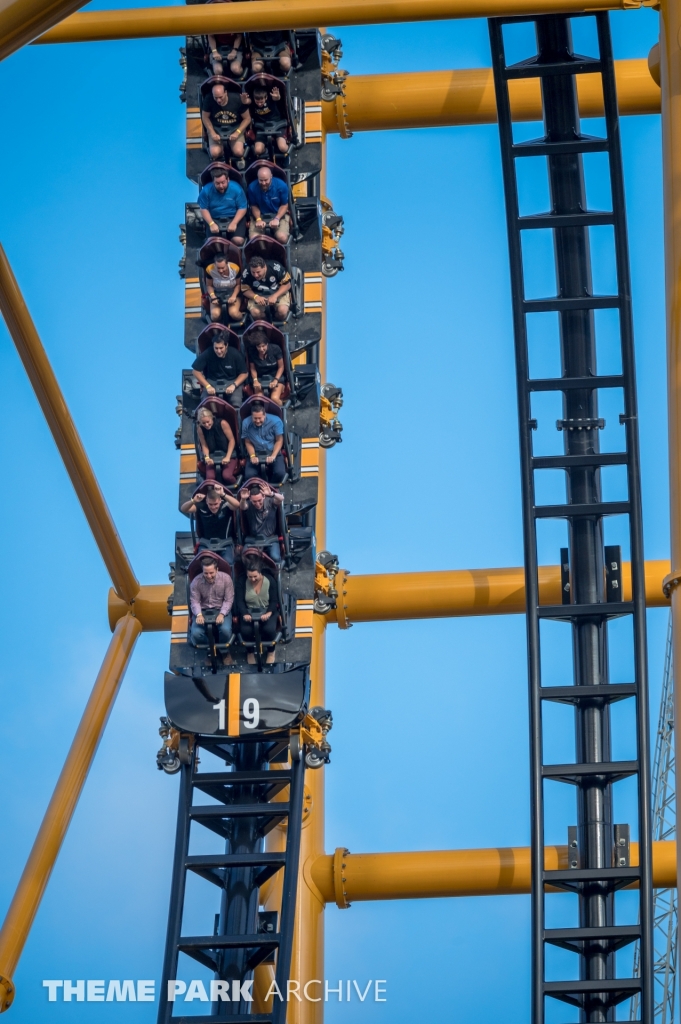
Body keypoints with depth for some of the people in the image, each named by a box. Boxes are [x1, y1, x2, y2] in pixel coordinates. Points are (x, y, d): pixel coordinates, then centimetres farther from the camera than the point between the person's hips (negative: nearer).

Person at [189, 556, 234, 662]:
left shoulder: (226, 578, -13)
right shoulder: (196, 581, -11)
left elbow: (229, 600, -10)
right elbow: (194, 601, -8)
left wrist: (222, 614, -26)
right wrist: (199, 614, -28)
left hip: (221, 610, -1)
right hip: (203, 610, 1)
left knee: (225, 630, -31)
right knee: (196, 633, -27)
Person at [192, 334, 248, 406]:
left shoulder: (235, 354, -12)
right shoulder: (207, 354, -14)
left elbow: (243, 373, -4)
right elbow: (196, 371, -7)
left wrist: (234, 385, -21)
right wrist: (207, 386, -16)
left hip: (232, 381, 0)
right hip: (212, 381, 0)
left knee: (236, 403, -28)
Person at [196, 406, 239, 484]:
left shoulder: (222, 423, -14)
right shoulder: (200, 429, -6)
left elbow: (231, 440, -9)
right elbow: (204, 445, 0)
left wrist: (227, 457, -16)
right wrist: (207, 458, -20)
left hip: (228, 455, -2)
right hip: (212, 458, 2)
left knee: (226, 476, -30)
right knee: (210, 477, -28)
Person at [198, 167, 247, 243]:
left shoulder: (236, 189, -11)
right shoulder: (206, 190, -8)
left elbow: (242, 208, -8)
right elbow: (204, 209, -4)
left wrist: (234, 223, -23)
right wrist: (211, 224, -20)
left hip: (234, 218, 0)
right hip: (214, 219, 0)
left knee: (238, 240, -26)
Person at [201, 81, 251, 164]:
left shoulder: (237, 99, -22)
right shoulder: (208, 99, -23)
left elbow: (247, 118, -10)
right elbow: (205, 117, -6)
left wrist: (237, 132, -23)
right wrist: (212, 133, -18)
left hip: (235, 127, 0)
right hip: (216, 128, 0)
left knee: (238, 152, -23)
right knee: (215, 153, -24)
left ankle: (238, 160, 13)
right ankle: (220, 161, 11)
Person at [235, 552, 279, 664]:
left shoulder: (270, 580, -10)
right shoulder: (241, 580, -9)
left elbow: (274, 601, -7)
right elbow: (239, 600, -9)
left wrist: (269, 613, -28)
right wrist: (244, 613, -28)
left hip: (267, 610, 0)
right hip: (248, 610, 0)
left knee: (269, 629, -31)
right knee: (245, 630, -30)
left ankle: (271, 651, 2)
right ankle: (250, 651, 3)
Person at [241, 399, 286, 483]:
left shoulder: (275, 421, -13)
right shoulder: (246, 423, -10)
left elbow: (279, 440, -4)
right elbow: (248, 443, 2)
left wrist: (273, 456, -17)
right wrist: (252, 456, -14)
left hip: (273, 452, -1)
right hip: (255, 453, 1)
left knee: (280, 473, -28)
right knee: (249, 475, -26)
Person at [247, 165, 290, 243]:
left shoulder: (281, 185, -15)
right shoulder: (252, 187, -13)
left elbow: (284, 205, -4)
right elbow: (254, 206, 1)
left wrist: (277, 219, -20)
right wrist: (258, 219, -17)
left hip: (279, 214, -1)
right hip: (259, 215, 1)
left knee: (282, 237, -28)